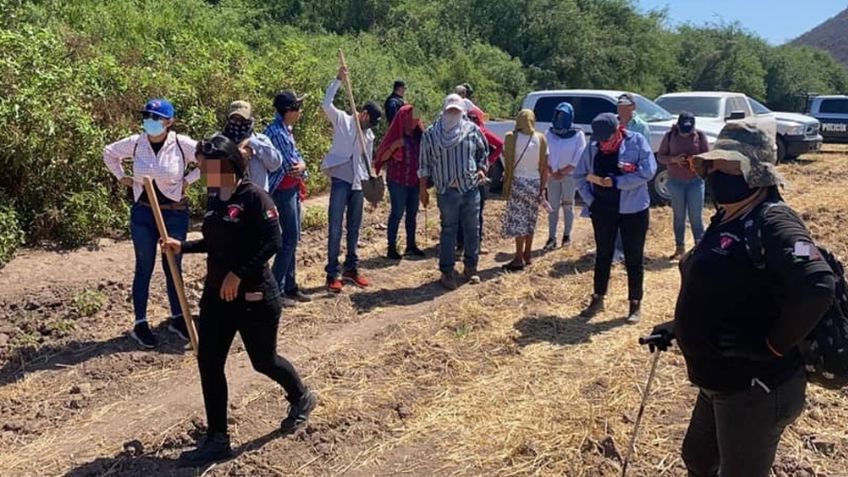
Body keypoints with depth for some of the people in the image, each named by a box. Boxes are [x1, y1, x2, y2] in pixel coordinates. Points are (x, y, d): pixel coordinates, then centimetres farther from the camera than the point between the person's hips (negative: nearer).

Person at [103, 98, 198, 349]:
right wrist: (121, 177, 5)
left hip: (175, 214, -1)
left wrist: (189, 180, -8)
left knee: (173, 267, 11)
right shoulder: (135, 143, -4)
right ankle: (140, 324, 16)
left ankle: (177, 318, 26)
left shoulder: (182, 144, -12)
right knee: (144, 268, 7)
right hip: (143, 213, 1)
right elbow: (109, 153, 15)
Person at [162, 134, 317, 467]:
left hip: (254, 296, -7)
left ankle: (301, 398, 40)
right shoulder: (213, 198, 7)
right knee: (208, 363, 4)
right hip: (215, 294, 8)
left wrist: (238, 274, -25)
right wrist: (183, 247, 5)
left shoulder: (253, 196, -17)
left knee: (263, 361, 9)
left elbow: (272, 241, -23)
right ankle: (217, 440, 16)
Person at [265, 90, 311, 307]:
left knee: (292, 238, 13)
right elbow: (290, 165, -20)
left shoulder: (286, 130, 13)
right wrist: (300, 168, 2)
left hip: (292, 188, 10)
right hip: (284, 189, -10)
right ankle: (275, 290, -2)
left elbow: (297, 157, 11)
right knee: (290, 238, -8)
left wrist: (301, 165, -12)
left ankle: (290, 287, 21)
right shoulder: (277, 131, -18)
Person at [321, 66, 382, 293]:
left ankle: (351, 268, 23)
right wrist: (338, 80, -18)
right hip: (340, 181, -6)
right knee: (335, 229, -6)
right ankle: (332, 274, -1)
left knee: (354, 228, 11)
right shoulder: (342, 120, 1)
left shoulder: (369, 135, 16)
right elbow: (326, 104, -16)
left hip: (358, 184, 6)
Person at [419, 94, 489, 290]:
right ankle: (447, 271, 10)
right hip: (446, 191, -2)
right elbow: (424, 163, 3)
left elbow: (483, 152, 16)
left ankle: (471, 267, 24)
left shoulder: (473, 130, 2)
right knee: (448, 231, 2)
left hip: (471, 188, 2)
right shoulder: (431, 134, -1)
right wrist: (423, 189, 1)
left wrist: (481, 169, -1)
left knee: (472, 229, 9)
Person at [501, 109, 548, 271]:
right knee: (530, 220, 13)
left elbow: (507, 160, -11)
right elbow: (544, 167, 0)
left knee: (518, 221, 1)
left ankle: (519, 259, 1)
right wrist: (542, 188, 5)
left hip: (518, 182, -3)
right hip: (535, 183, 3)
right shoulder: (541, 139, -1)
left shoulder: (511, 137, -8)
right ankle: (527, 255, 21)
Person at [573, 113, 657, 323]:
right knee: (603, 255, 13)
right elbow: (580, 175, 9)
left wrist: (616, 182, -22)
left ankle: (635, 304, 17)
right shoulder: (593, 148, 0)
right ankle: (598, 299, 26)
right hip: (602, 210, 3)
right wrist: (589, 200, -3)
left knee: (634, 258, 5)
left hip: (633, 209, -3)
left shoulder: (637, 141, -10)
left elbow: (648, 171, -18)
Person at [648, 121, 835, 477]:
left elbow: (817, 287, -36)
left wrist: (770, 349, -27)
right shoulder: (726, 221, 8)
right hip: (721, 383, 9)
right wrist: (678, 327, 16)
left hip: (756, 389, -9)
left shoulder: (772, 222, -21)